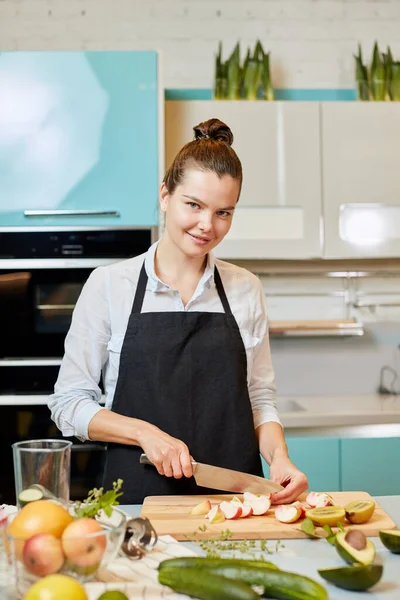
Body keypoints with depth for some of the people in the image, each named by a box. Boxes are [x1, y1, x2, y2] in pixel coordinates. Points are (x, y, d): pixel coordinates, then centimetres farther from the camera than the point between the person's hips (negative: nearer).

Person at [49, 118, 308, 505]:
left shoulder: (246, 289, 7)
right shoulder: (109, 284, -1)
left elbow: (259, 400, 12)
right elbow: (68, 403, 1)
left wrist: (279, 457, -6)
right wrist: (145, 433, -13)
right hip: (138, 497, -1)